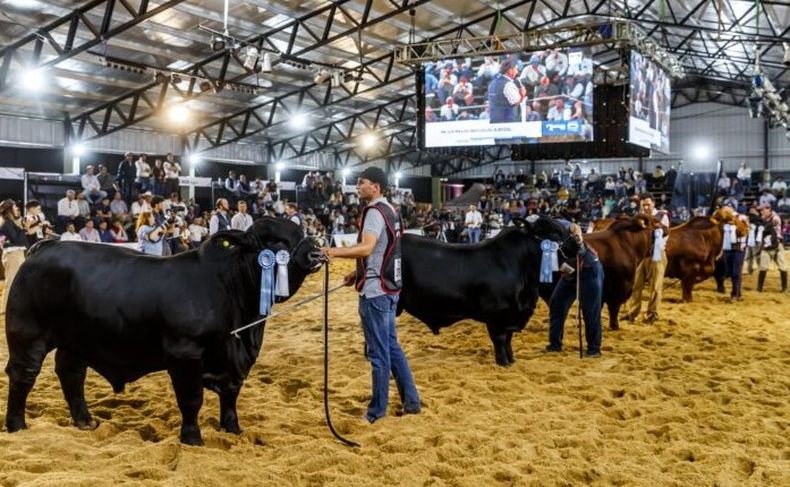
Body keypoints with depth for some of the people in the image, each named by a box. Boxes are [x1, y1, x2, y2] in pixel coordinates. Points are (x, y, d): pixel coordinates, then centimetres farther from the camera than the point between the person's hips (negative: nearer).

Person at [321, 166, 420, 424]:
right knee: (391, 346, 17)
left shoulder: (374, 212, -15)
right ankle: (411, 401, 22)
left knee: (379, 352, -1)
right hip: (389, 287, 10)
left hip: (375, 291, -10)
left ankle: (377, 410, 8)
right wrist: (359, 273, 20)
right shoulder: (390, 211, 15)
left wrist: (336, 252, -37)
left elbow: (366, 248, -30)